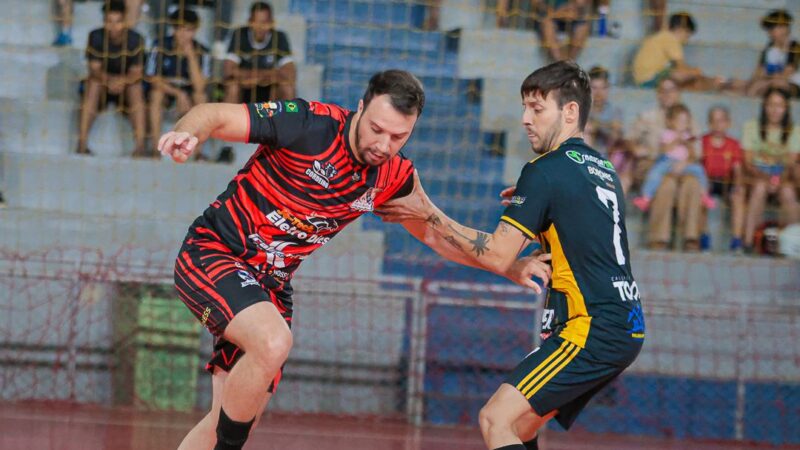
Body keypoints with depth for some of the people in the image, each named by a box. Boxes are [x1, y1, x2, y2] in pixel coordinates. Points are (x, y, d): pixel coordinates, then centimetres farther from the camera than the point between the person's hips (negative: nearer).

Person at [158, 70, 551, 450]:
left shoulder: (394, 176, -2)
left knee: (237, 418, 4)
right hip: (212, 251, -6)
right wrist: (188, 134, -42)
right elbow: (213, 115, -19)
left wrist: (510, 266, 3)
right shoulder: (310, 124, -20)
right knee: (273, 342, -33)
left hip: (271, 284, 6)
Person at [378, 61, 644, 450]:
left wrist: (428, 213, -6)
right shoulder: (604, 170, 17)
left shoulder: (546, 170, -8)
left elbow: (496, 255, -12)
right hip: (623, 330, 9)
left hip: (593, 329, -9)